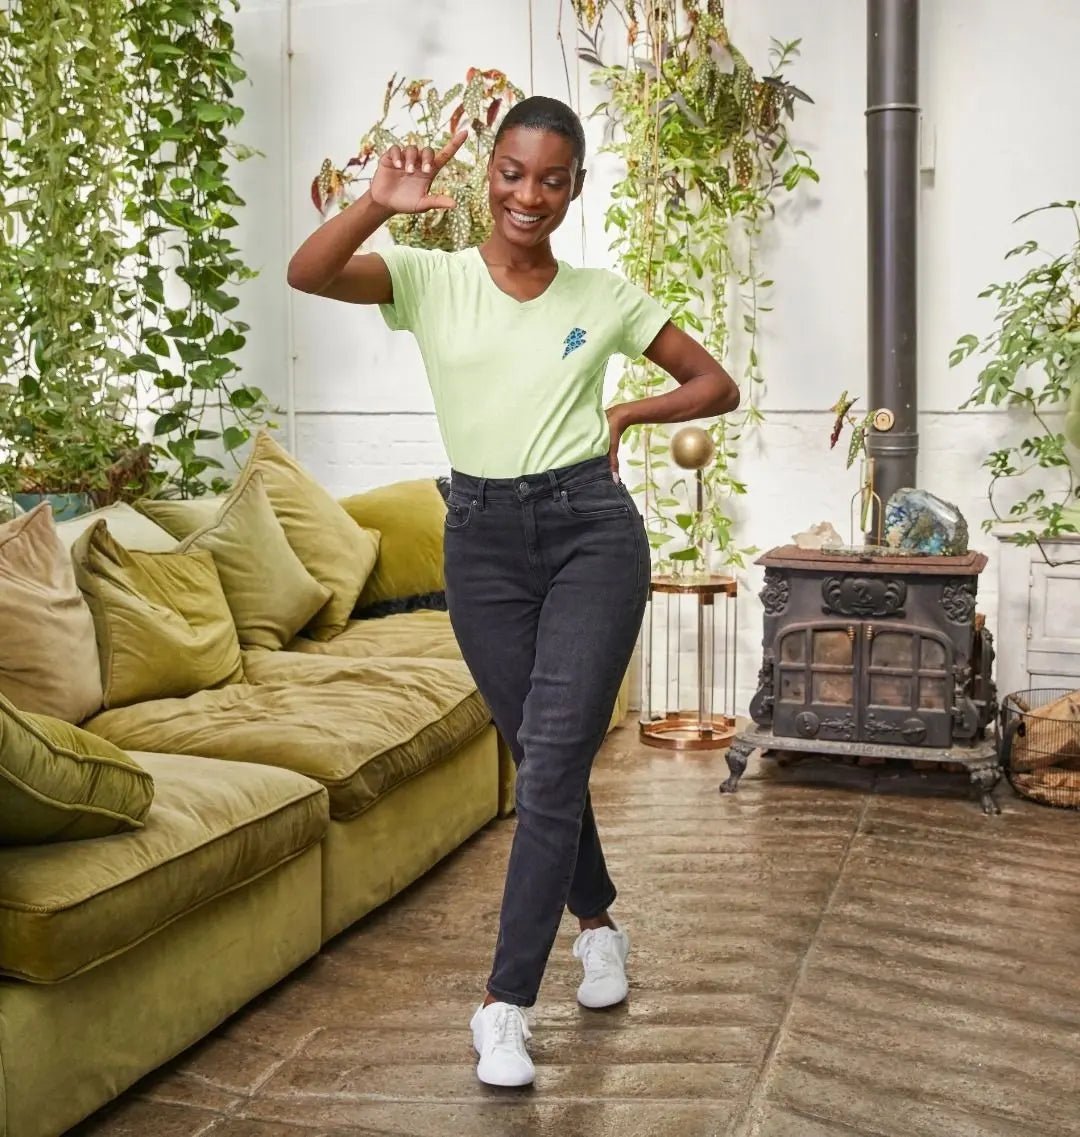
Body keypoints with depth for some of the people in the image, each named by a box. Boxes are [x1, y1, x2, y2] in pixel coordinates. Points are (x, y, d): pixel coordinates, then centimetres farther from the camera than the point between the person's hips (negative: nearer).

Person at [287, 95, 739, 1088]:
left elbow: (716, 384, 12)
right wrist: (379, 204, -28)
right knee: (544, 760, 13)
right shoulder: (432, 279, 3)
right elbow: (306, 273, -14)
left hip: (590, 533, -1)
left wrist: (626, 412, -1)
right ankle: (599, 920, 40)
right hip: (482, 540, 2)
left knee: (551, 763, -7)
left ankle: (506, 1003, 2)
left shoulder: (604, 297, 5)